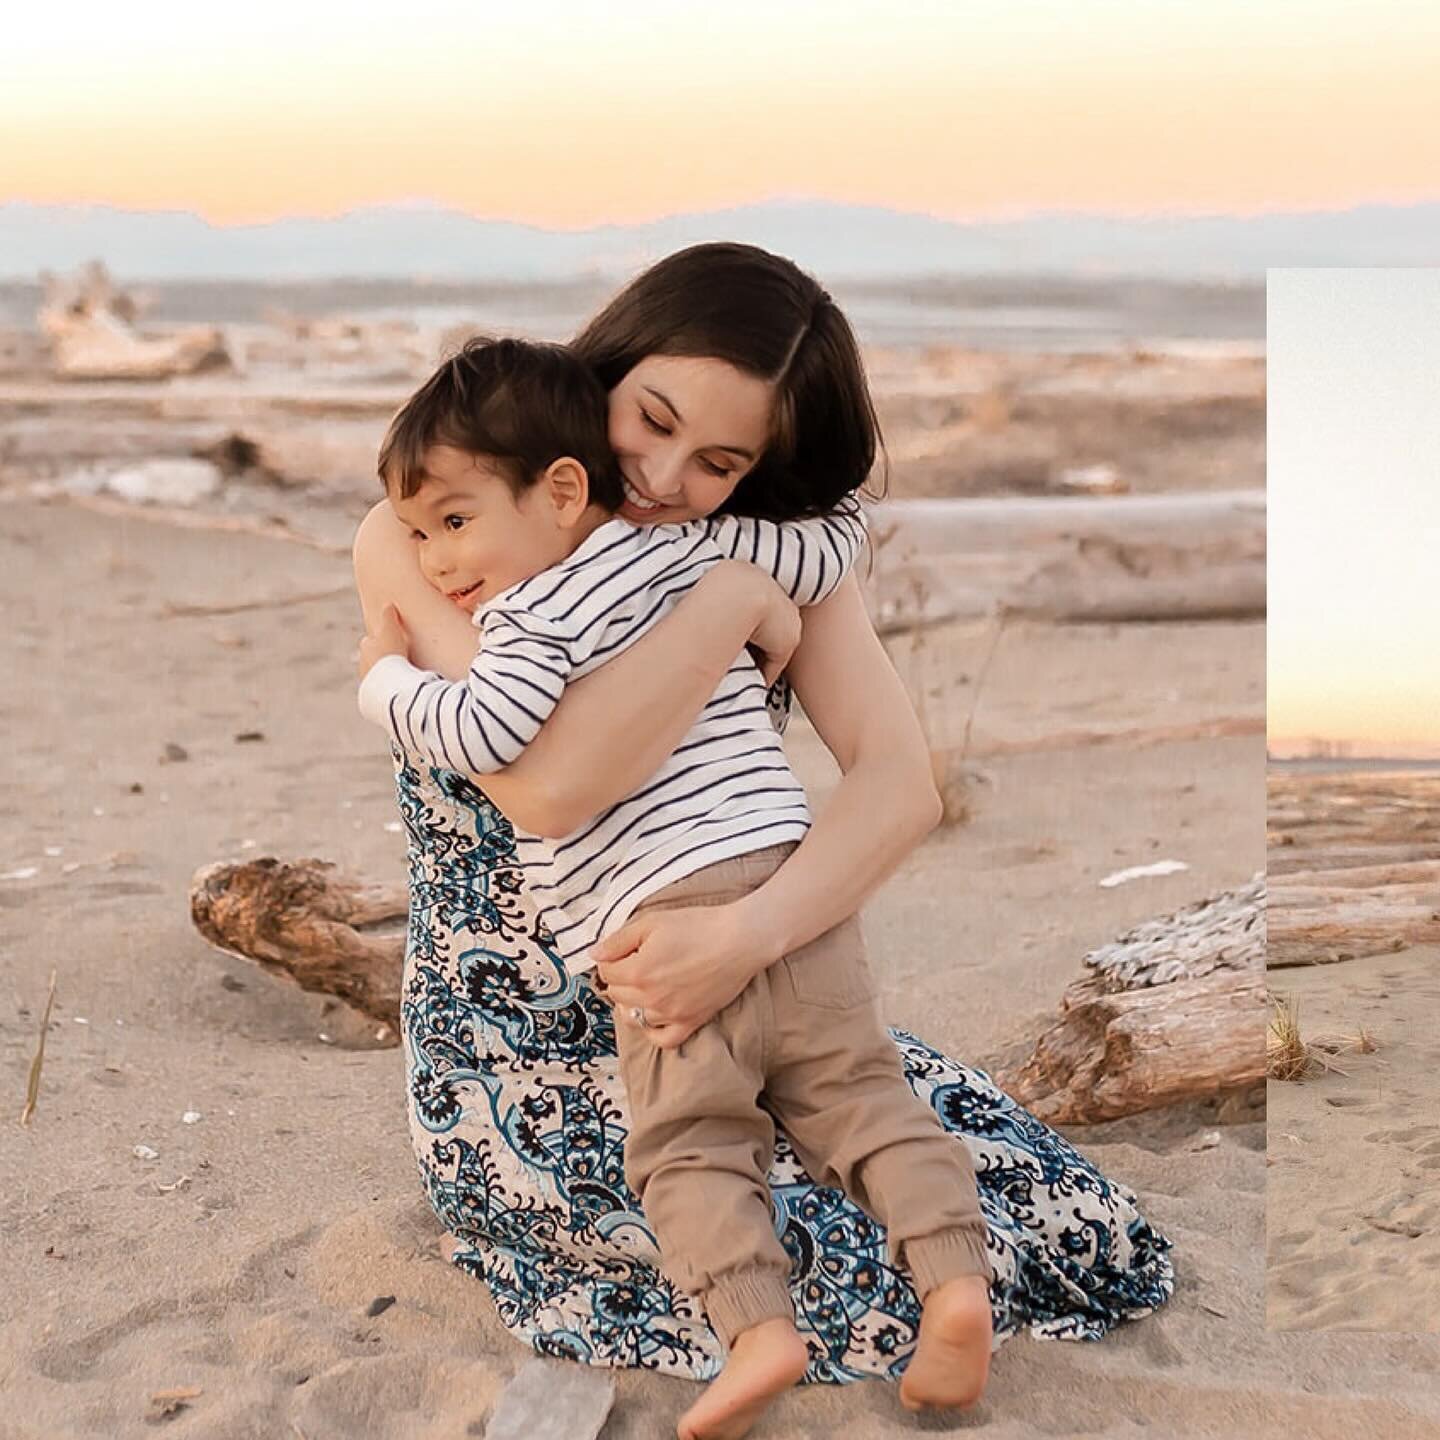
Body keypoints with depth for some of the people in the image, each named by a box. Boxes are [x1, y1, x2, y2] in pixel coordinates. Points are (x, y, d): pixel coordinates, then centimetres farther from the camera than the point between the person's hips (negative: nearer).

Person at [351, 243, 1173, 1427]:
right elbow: (545, 786, -30)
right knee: (889, 1291, -21)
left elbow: (902, 779, -14)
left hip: (761, 1008, 6)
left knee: (1112, 1256, -2)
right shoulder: (415, 543, -12)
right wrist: (733, 599, -23)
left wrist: (748, 935, -32)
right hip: (530, 1051, -5)